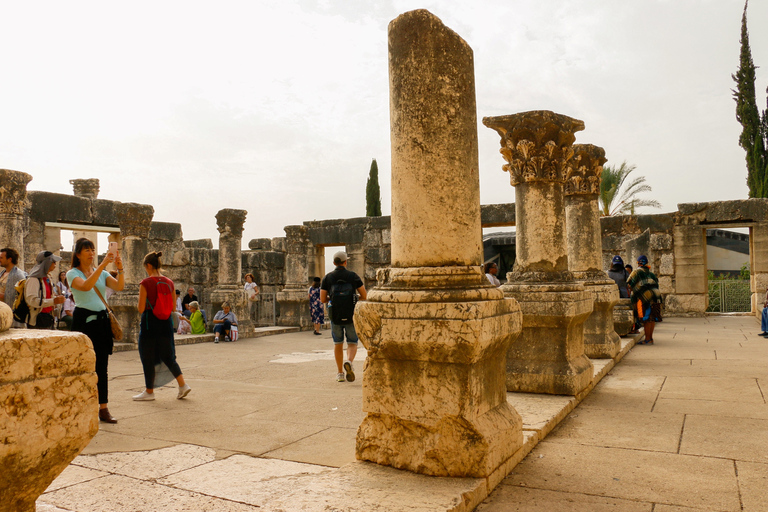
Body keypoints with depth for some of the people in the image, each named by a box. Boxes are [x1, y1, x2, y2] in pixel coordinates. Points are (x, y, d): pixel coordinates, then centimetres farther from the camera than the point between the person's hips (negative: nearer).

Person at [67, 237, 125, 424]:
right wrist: (103, 265, -28)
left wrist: (120, 268, -19)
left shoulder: (102, 273, 13)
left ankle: (103, 408, 7)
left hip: (102, 319, 4)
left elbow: (119, 287, -4)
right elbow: (85, 286, -23)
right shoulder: (73, 274, -1)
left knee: (102, 367, 4)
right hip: (84, 320, -4)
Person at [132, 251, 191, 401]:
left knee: (148, 358, 8)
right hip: (166, 322, 5)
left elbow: (141, 309, -12)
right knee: (168, 356, 14)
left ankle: (149, 392, 17)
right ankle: (183, 384, 3)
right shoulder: (169, 282, 3)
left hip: (150, 323, -5)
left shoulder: (145, 283, -12)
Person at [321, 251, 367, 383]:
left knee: (338, 344, 18)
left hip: (335, 316, 1)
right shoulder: (353, 276, -2)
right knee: (352, 344, 11)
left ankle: (340, 373, 17)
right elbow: (364, 296, -2)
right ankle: (349, 362, -19)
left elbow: (322, 299, -2)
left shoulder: (327, 277, 0)